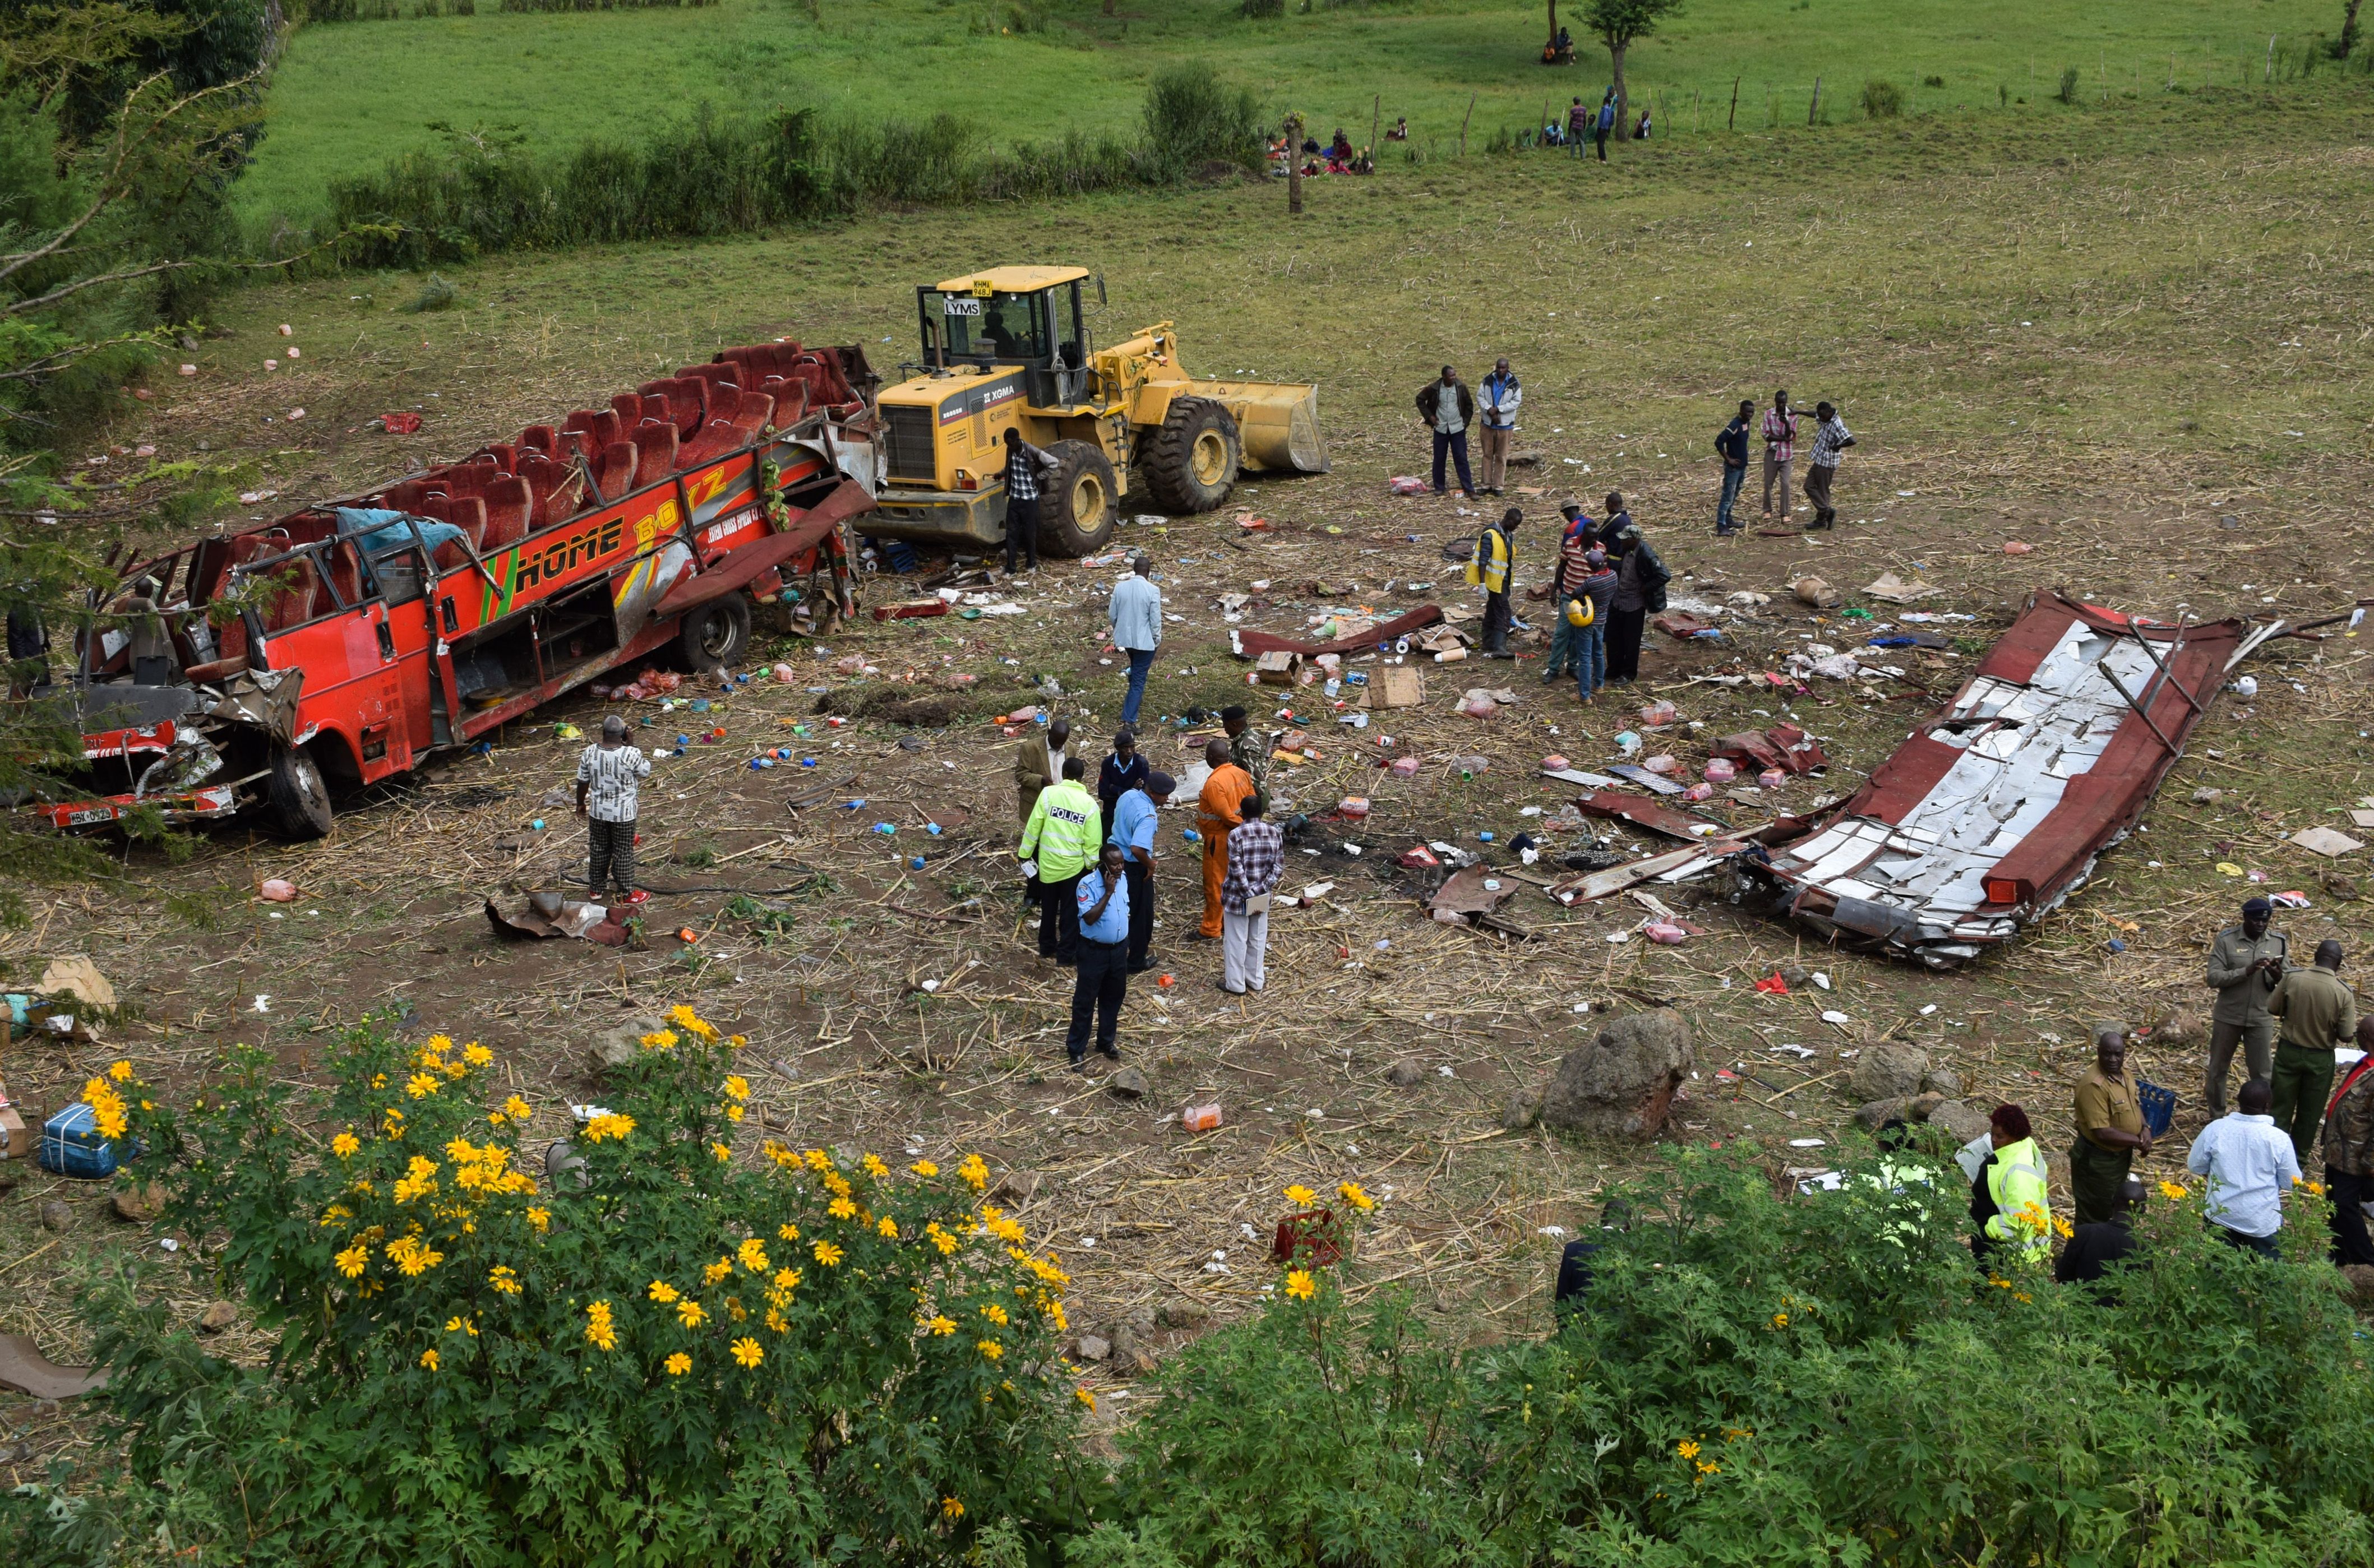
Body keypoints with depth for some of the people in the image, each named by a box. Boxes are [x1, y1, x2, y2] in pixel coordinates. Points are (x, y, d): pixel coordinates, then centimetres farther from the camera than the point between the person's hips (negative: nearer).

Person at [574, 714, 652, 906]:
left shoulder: (590, 752, -12)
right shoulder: (631, 755, -24)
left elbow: (582, 782, -1)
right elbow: (645, 772, -4)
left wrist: (580, 803, 15)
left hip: (598, 812, 3)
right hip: (623, 813, -3)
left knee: (598, 849, 19)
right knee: (623, 852, 11)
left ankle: (596, 889, 33)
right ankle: (627, 894, 22)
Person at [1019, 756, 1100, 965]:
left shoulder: (1048, 793, -10)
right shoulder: (1089, 803, -9)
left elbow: (1033, 827, -8)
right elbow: (1092, 840, -8)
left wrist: (1025, 854, 2)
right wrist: (1092, 865, 5)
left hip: (1047, 861, 1)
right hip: (1074, 864, -1)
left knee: (1048, 907, 20)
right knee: (1070, 910, 11)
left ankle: (1047, 947, 33)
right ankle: (1067, 953, 16)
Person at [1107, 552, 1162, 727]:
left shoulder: (1120, 587, -6)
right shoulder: (1152, 591, -18)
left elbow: (1112, 615, 2)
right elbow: (1156, 620, -14)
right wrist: (1157, 640, 1)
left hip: (1124, 638, 5)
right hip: (1145, 641, -5)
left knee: (1136, 669, 32)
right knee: (1139, 678, 2)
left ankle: (1135, 696, 53)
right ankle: (1129, 718, -1)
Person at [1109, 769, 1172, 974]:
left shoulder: (1128, 795, -4)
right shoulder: (1147, 817, -31)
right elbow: (1137, 849, -40)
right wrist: (1151, 865, -22)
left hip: (1115, 857, 8)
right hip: (1134, 867, -8)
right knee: (1142, 913, 10)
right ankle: (1136, 962, 21)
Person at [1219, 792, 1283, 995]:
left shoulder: (1236, 835, -18)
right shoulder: (1274, 833, -4)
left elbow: (1237, 870, -20)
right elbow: (1278, 866, -5)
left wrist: (1248, 895, -13)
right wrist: (1261, 891, -6)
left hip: (1238, 896, -4)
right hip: (1262, 897, 4)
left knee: (1236, 941, 9)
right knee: (1258, 939, 19)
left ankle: (1235, 984, 18)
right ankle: (1256, 980, 30)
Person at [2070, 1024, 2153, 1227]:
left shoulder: (2122, 1073, -1)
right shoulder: (2093, 1085, -29)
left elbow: (2135, 1105, 14)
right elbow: (2102, 1133, -31)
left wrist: (2145, 1130, -6)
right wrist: (2137, 1141, -21)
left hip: (2121, 1156, 9)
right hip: (2097, 1160, -9)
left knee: (2115, 1209, 27)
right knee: (2094, 1218, 6)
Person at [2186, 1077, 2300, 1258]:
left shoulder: (2215, 1129, -12)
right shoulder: (2279, 1139, -15)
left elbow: (2195, 1167, 1)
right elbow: (2291, 1183, -3)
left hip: (2220, 1216, 1)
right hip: (2262, 1223, -1)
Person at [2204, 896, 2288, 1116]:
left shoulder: (2279, 942, -3)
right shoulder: (2226, 939, -11)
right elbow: (2213, 978, -16)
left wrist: (2277, 976, -22)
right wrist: (2247, 971, -28)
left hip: (2261, 1019, 1)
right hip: (2228, 1017, -1)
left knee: (2263, 1073, 6)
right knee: (2218, 1068, 13)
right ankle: (2217, 1116, 29)